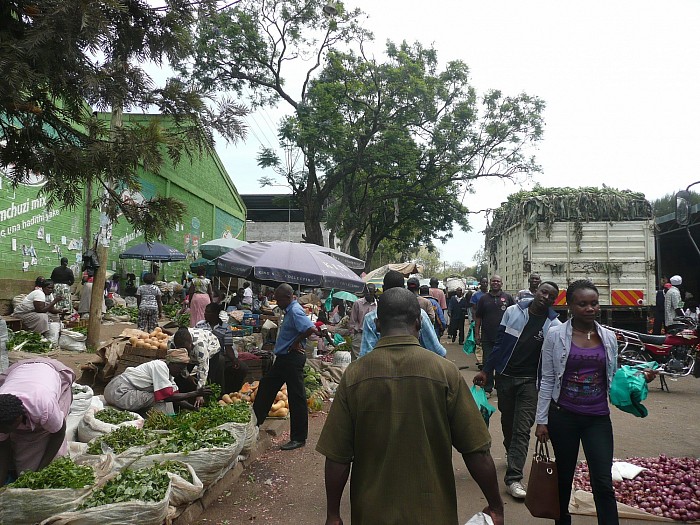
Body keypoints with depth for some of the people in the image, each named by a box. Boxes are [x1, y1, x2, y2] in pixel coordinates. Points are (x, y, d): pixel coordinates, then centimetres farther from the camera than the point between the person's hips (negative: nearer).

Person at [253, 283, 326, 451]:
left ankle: (298, 438, 8)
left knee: (296, 397, -2)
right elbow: (310, 328, 21)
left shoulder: (295, 311, -18)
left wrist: (295, 343, -19)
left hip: (293, 358, -11)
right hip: (284, 357, 11)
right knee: (266, 387, 19)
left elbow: (310, 329, -31)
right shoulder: (290, 310, 12)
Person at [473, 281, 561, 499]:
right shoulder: (513, 312, -2)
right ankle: (511, 453, 45)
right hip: (505, 376, 2)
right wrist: (486, 370, 2)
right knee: (507, 422, 18)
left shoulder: (554, 325, -6)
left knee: (522, 429, -6)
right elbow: (500, 343, 3)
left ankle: (513, 478, -2)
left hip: (530, 382, -2)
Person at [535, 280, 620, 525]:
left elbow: (613, 379, 13)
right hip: (563, 416, -1)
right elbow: (547, 380, -3)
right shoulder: (555, 335, -6)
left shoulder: (608, 337, 2)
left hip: (598, 418, 1)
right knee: (564, 477, 14)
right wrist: (541, 420, -3)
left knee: (603, 483, -3)